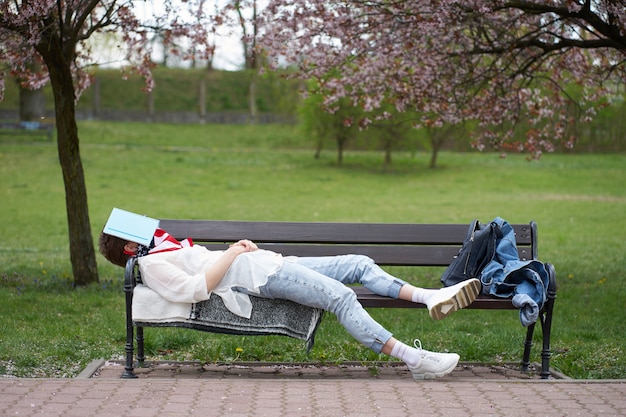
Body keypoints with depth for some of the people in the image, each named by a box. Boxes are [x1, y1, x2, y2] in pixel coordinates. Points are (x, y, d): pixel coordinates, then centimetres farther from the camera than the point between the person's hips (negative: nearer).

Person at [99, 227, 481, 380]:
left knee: (359, 264, -1)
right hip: (260, 279, -10)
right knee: (341, 296, -25)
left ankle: (430, 297, -8)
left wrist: (241, 248, 12)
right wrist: (232, 254, -11)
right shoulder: (152, 266, -3)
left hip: (272, 263, 10)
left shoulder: (169, 247, 26)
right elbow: (195, 289, -19)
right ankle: (413, 359, -25)